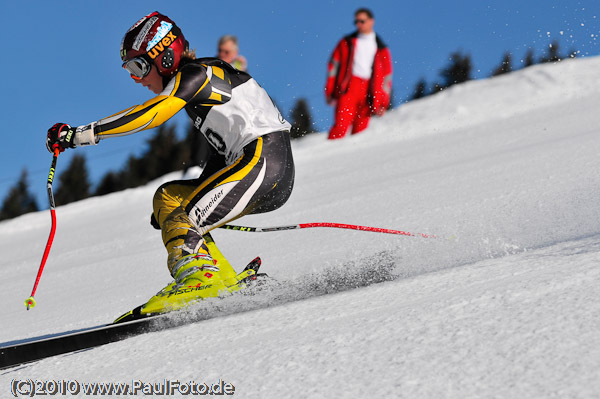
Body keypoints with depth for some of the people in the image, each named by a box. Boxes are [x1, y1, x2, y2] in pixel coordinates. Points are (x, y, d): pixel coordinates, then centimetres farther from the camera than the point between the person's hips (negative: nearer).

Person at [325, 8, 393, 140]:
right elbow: (334, 65, 13)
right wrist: (330, 91, 3)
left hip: (369, 92, 1)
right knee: (341, 125, -17)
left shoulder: (381, 49, 16)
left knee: (360, 129, -4)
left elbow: (386, 76, 14)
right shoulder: (347, 43, 16)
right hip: (348, 88, -1)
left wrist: (383, 103, 7)